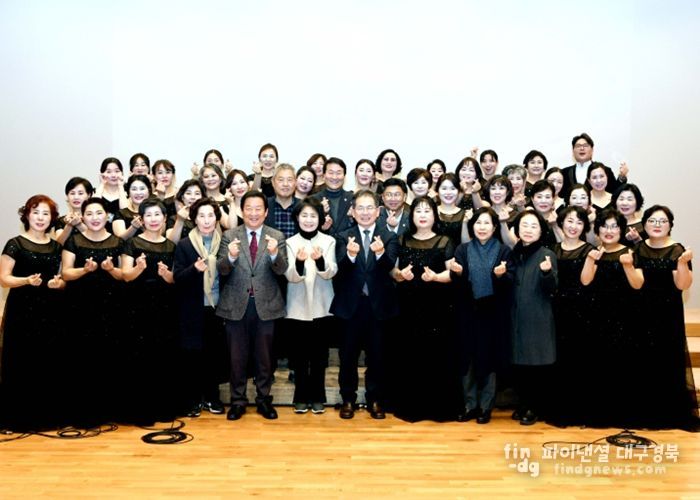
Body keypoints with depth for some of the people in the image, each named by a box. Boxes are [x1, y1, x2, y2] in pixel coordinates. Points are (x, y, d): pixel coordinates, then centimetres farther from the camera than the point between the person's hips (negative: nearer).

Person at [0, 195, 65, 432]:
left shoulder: (56, 247, 12)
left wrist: (59, 283, -5)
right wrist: (28, 280, -22)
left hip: (51, 311, 4)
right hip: (22, 312, -4)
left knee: (49, 364, 5)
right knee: (22, 363, -3)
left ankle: (47, 414, 16)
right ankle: (20, 417, 9)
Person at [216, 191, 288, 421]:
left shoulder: (277, 237, -1)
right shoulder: (229, 236, 0)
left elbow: (281, 269, -12)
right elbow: (221, 270, -8)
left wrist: (274, 253, -33)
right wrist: (230, 257, -29)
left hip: (265, 305, 0)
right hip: (236, 305, 0)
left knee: (264, 356, 12)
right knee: (237, 357, 11)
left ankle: (264, 399, 26)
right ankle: (238, 400, 25)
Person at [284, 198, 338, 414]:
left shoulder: (328, 241, -1)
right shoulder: (290, 242, -2)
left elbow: (330, 273, -13)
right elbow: (291, 276, -12)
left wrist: (320, 260, -34)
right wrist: (299, 262, -34)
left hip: (321, 307, 0)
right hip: (297, 308, 0)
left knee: (319, 354, 9)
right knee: (299, 354, 8)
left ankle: (318, 396, 22)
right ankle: (301, 397, 21)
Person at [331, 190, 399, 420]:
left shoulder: (389, 237, 2)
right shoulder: (344, 237, 2)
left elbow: (389, 265, -15)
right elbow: (341, 269, -13)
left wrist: (381, 253, -37)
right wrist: (350, 255, -35)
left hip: (378, 305, 0)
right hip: (351, 305, 0)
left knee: (376, 356, 9)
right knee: (348, 355, 9)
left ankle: (375, 400, 24)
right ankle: (348, 399, 24)